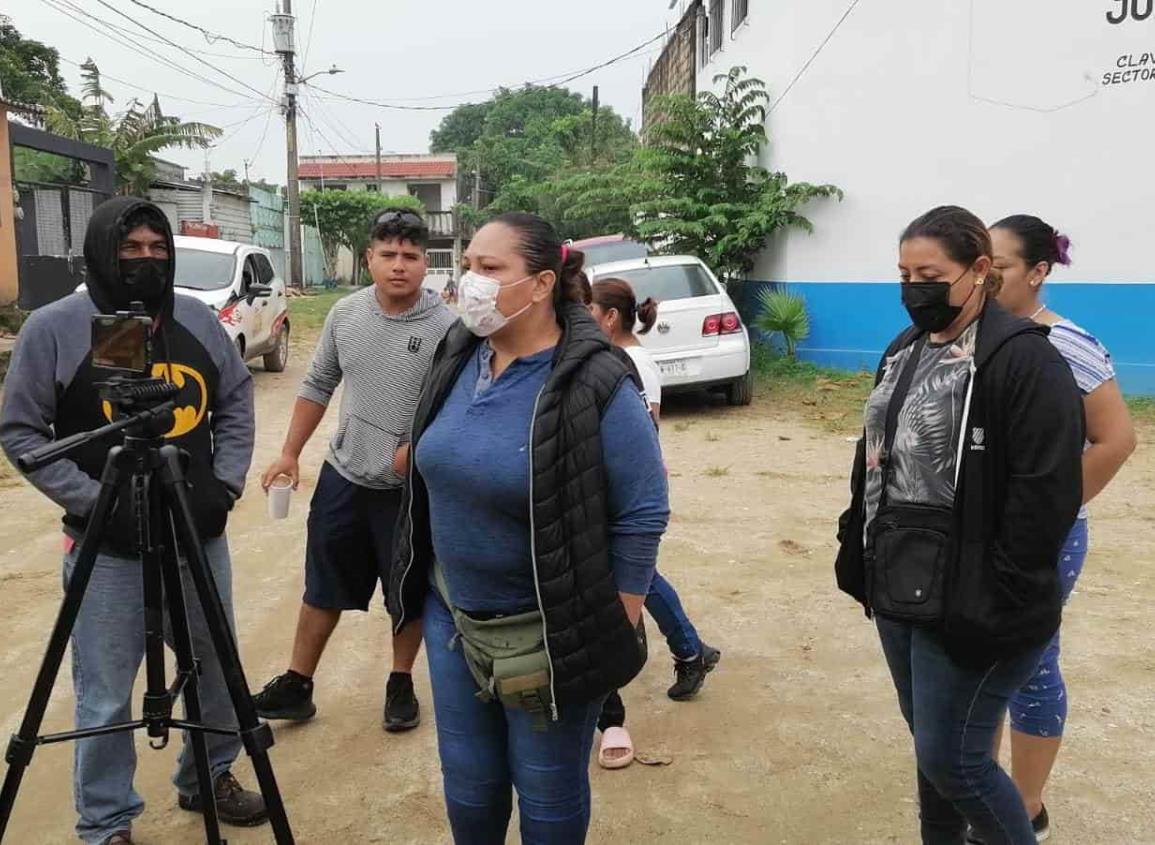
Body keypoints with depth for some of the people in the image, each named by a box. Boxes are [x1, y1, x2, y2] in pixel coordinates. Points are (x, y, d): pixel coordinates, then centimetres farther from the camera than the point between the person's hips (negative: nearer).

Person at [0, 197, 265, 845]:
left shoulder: (201, 321, 4)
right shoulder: (54, 328, -7)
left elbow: (237, 404, 11)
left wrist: (226, 483, -2)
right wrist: (94, 501, -14)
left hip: (202, 535, 4)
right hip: (108, 546, -4)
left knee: (217, 669, 17)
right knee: (107, 696, 6)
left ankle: (209, 778, 39)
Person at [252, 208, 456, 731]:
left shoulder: (446, 329, -14)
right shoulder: (345, 314, 1)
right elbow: (318, 386, 10)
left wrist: (416, 449, -25)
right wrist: (290, 453, 7)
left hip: (410, 490, -4)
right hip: (343, 477, 4)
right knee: (323, 589, 14)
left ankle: (401, 685, 32)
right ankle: (297, 685, 28)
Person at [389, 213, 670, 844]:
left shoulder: (596, 386, -22)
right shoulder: (457, 357, -1)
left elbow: (642, 516, -17)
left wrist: (613, 636, -14)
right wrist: (426, 589, 16)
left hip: (550, 636, -5)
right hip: (450, 615, 6)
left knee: (548, 794, 16)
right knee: (467, 782, 22)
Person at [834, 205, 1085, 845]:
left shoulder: (1023, 358, -15)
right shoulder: (904, 351, 11)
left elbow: (1048, 493, -20)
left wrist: (992, 603, -20)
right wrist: (856, 549, 12)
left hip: (967, 607, -8)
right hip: (898, 593, 8)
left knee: (951, 759, 1)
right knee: (929, 744, 20)